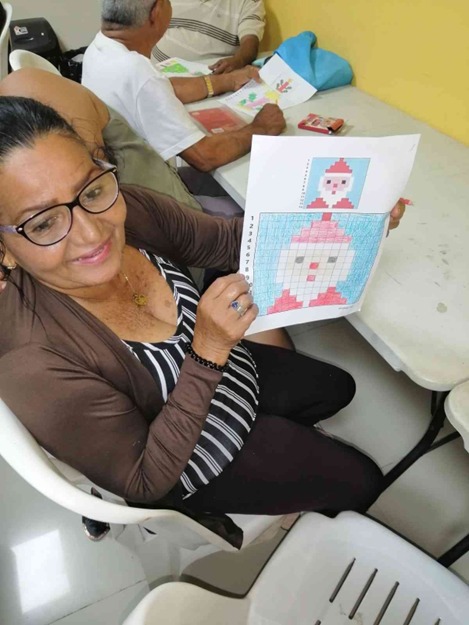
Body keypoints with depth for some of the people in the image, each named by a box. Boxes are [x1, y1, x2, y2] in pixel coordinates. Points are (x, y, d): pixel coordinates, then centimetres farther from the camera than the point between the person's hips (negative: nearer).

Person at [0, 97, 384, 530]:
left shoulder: (132, 210, -24)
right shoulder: (36, 366, -38)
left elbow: (226, 241, -8)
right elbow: (146, 482, -26)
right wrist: (208, 352, -38)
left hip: (232, 364, 5)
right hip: (185, 463, -4)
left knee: (339, 389, 26)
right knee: (360, 481, 10)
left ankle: (277, 435, 52)